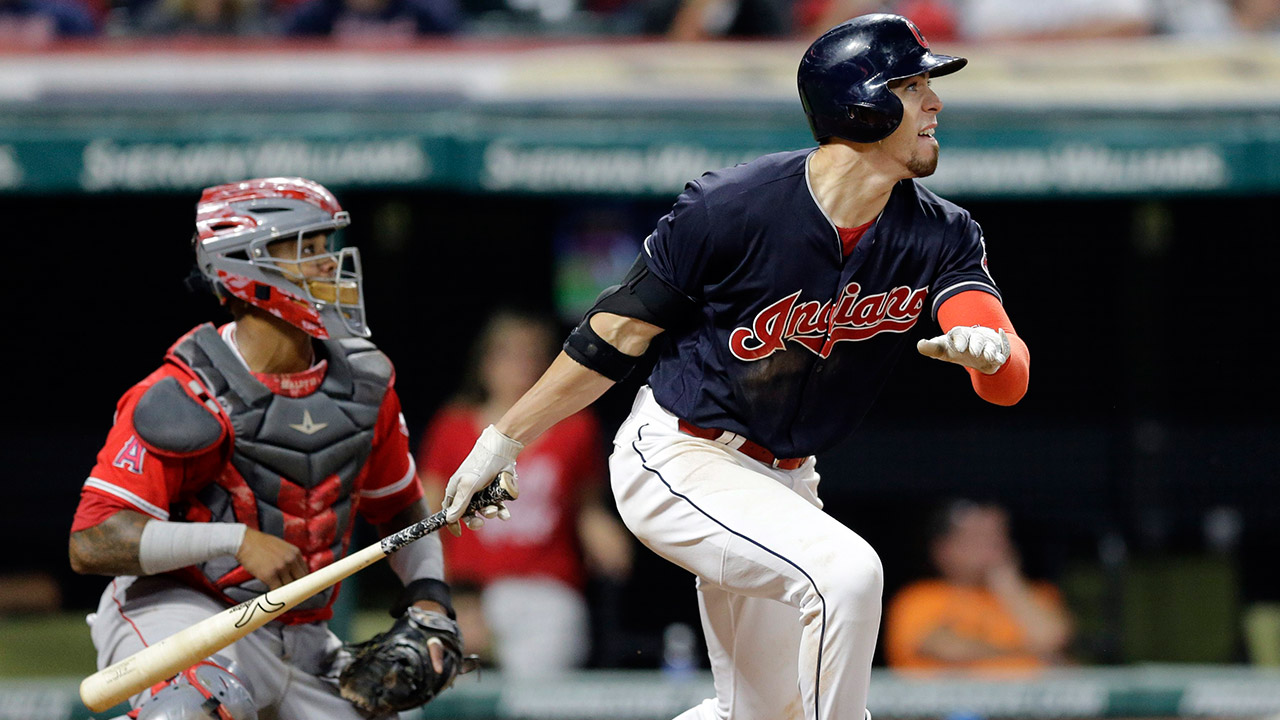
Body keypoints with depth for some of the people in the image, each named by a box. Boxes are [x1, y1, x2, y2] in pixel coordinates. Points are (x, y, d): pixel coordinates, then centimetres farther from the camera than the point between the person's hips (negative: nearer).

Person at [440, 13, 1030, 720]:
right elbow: (618, 334, -10)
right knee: (845, 570, -30)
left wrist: (988, 346, -45)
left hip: (783, 478, 7)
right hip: (674, 460, -7)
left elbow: (1009, 381, -20)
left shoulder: (939, 236, -7)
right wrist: (500, 443, -5)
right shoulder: (732, 206, -20)